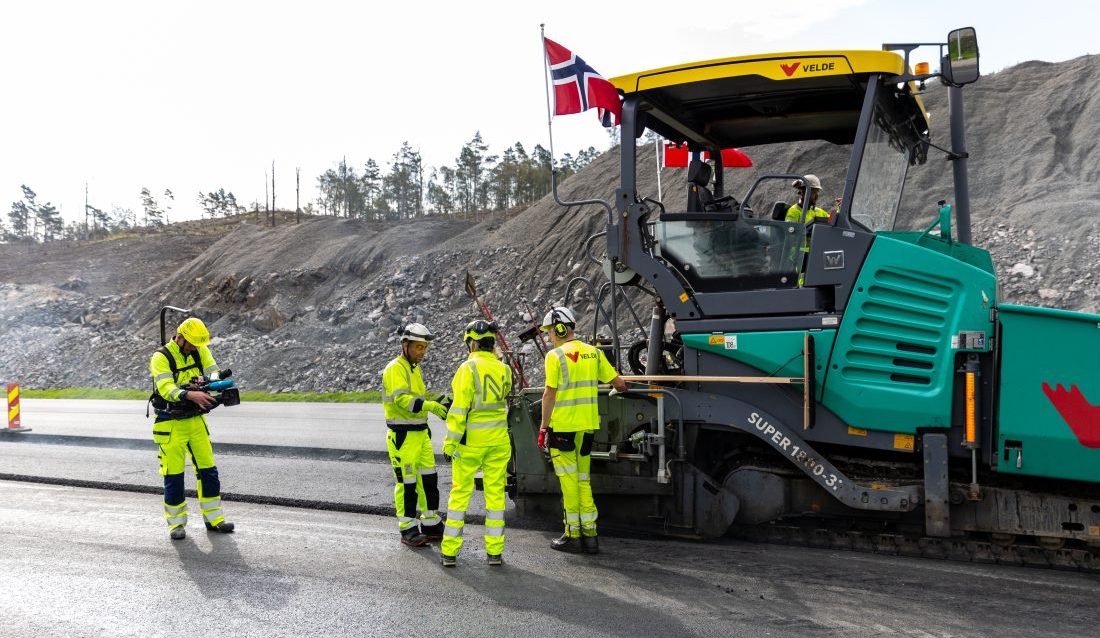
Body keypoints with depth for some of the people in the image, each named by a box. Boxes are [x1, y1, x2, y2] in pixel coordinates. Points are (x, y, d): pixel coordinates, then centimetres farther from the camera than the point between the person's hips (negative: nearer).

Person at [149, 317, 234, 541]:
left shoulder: (201, 351, 2)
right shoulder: (161, 358, -16)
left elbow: (214, 371, -6)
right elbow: (166, 389, -28)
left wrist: (208, 380, -29)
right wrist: (191, 395, -45)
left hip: (196, 421, 5)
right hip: (171, 425, -5)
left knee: (208, 470, 6)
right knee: (174, 475, 1)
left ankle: (214, 518, 16)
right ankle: (176, 523, 14)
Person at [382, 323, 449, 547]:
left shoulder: (415, 369, 16)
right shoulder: (395, 369, -13)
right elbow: (402, 399, -27)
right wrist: (430, 406, -38)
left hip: (420, 433, 9)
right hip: (402, 436, -9)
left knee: (429, 480, 10)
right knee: (406, 483, -3)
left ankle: (431, 525, 20)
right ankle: (407, 530, 6)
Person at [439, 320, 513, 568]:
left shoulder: (468, 368, -11)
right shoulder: (504, 370, 3)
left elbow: (460, 408, -15)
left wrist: (450, 441, -9)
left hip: (470, 440, -4)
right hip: (498, 440, 4)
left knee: (460, 493, 6)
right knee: (495, 494, 9)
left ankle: (449, 551, 10)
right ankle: (494, 552, 12)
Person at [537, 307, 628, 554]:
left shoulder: (555, 355, -9)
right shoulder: (593, 352, 8)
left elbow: (550, 394, -12)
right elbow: (619, 383, 10)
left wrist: (543, 426, -6)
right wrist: (622, 388, 33)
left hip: (563, 427, -6)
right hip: (588, 426, 6)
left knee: (569, 482, 3)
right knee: (583, 480, 14)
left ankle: (573, 535, 8)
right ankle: (590, 534, 15)